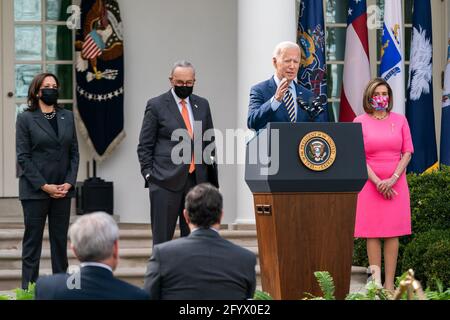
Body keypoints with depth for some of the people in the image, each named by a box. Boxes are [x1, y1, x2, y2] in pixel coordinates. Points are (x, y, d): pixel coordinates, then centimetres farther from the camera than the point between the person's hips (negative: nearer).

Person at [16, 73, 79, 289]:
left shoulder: (67, 117, 11)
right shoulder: (25, 119, -2)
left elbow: (74, 153, 10)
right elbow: (23, 157, -6)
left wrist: (69, 183, -4)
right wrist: (44, 186, -12)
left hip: (63, 190, 4)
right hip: (35, 190, -4)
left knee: (60, 240, 7)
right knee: (32, 241, 1)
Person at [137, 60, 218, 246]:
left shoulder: (202, 105, 12)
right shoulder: (156, 105, 0)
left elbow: (209, 142, 18)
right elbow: (145, 146, 1)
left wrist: (211, 177, 12)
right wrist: (149, 174, -7)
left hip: (197, 180, 4)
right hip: (166, 181, -4)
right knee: (162, 238, -1)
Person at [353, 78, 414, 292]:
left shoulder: (400, 120, 7)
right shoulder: (360, 122, 2)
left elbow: (408, 152, 3)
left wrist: (392, 179, -9)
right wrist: (378, 182, -12)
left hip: (395, 184, 1)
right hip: (370, 183, -1)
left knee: (392, 233, -1)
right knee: (372, 233, -3)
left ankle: (389, 284, 0)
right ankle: (376, 282, 0)